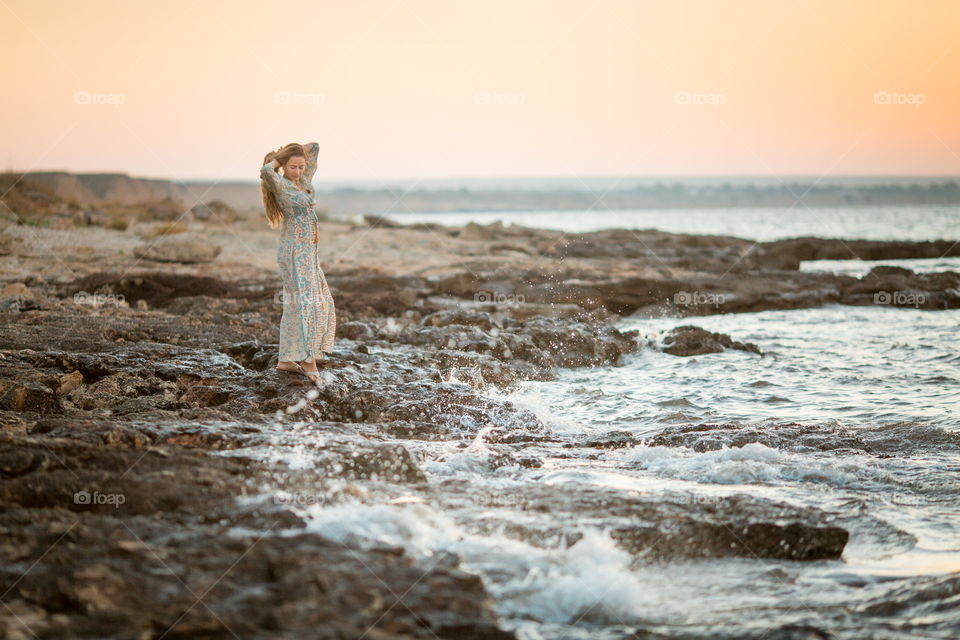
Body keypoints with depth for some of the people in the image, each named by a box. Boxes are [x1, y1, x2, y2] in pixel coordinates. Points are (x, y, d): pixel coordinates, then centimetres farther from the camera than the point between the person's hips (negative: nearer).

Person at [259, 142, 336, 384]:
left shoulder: (304, 181, 12)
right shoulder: (281, 185, -11)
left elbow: (314, 147, 21)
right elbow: (266, 171, -34)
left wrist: (292, 152, 11)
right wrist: (276, 159, -13)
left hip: (308, 253, 9)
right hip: (294, 252, -9)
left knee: (296, 304, 10)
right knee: (306, 302, -14)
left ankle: (286, 359, 15)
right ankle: (309, 361, -15)